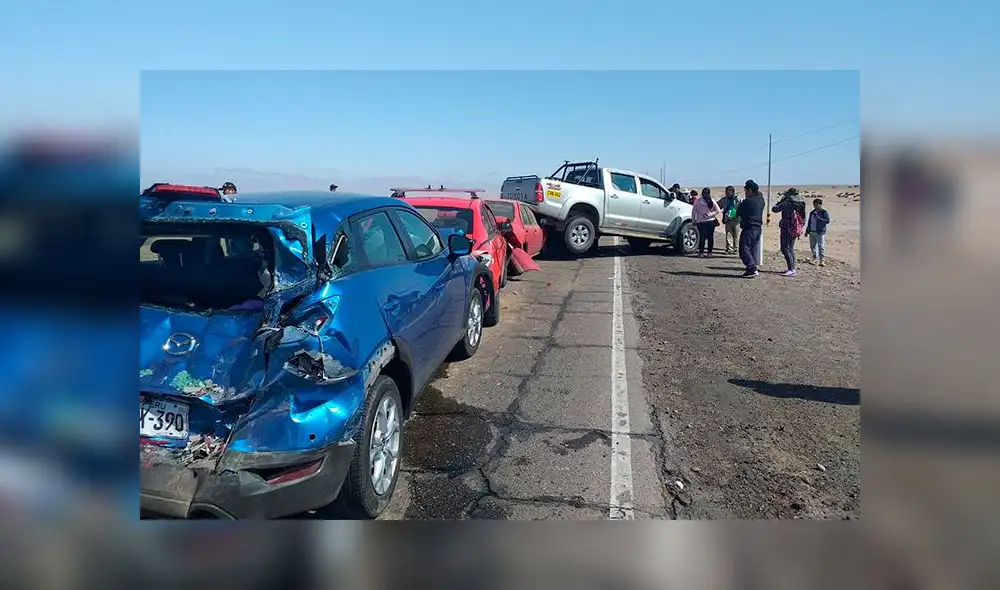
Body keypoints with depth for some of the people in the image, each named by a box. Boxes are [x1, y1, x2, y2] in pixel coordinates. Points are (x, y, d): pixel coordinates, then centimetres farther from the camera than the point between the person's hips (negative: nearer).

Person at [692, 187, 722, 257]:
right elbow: (718, 211, -3)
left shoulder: (698, 201, -2)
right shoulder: (711, 201, -1)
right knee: (710, 237, 6)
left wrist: (694, 220, 2)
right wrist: (710, 214, -2)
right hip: (710, 221, 0)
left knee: (702, 237, 4)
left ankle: (701, 252, 4)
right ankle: (709, 253, 8)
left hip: (700, 222, 0)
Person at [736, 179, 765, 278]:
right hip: (758, 228, 9)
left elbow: (738, 213, -6)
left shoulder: (747, 201, -15)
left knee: (744, 249, -6)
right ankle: (752, 270, 14)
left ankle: (752, 269, -12)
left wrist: (738, 205, 12)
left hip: (749, 228, -9)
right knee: (753, 250, 13)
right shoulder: (761, 200, 8)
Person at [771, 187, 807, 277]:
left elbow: (774, 209, -7)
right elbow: (803, 217, 15)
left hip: (787, 228, -8)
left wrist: (780, 201, 6)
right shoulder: (801, 204, 9)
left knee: (785, 248, -8)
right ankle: (792, 268, 19)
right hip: (795, 229, 8)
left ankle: (791, 270, -16)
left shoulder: (786, 203, -13)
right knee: (791, 248, 17)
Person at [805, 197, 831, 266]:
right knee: (813, 246, 8)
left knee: (821, 246, -7)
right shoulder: (812, 212, 16)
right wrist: (807, 231, 22)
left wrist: (818, 218, -19)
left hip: (820, 232, -6)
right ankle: (815, 258, 18)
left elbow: (827, 221, -15)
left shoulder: (824, 212, -3)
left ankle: (822, 260, -3)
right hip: (812, 232, 6)